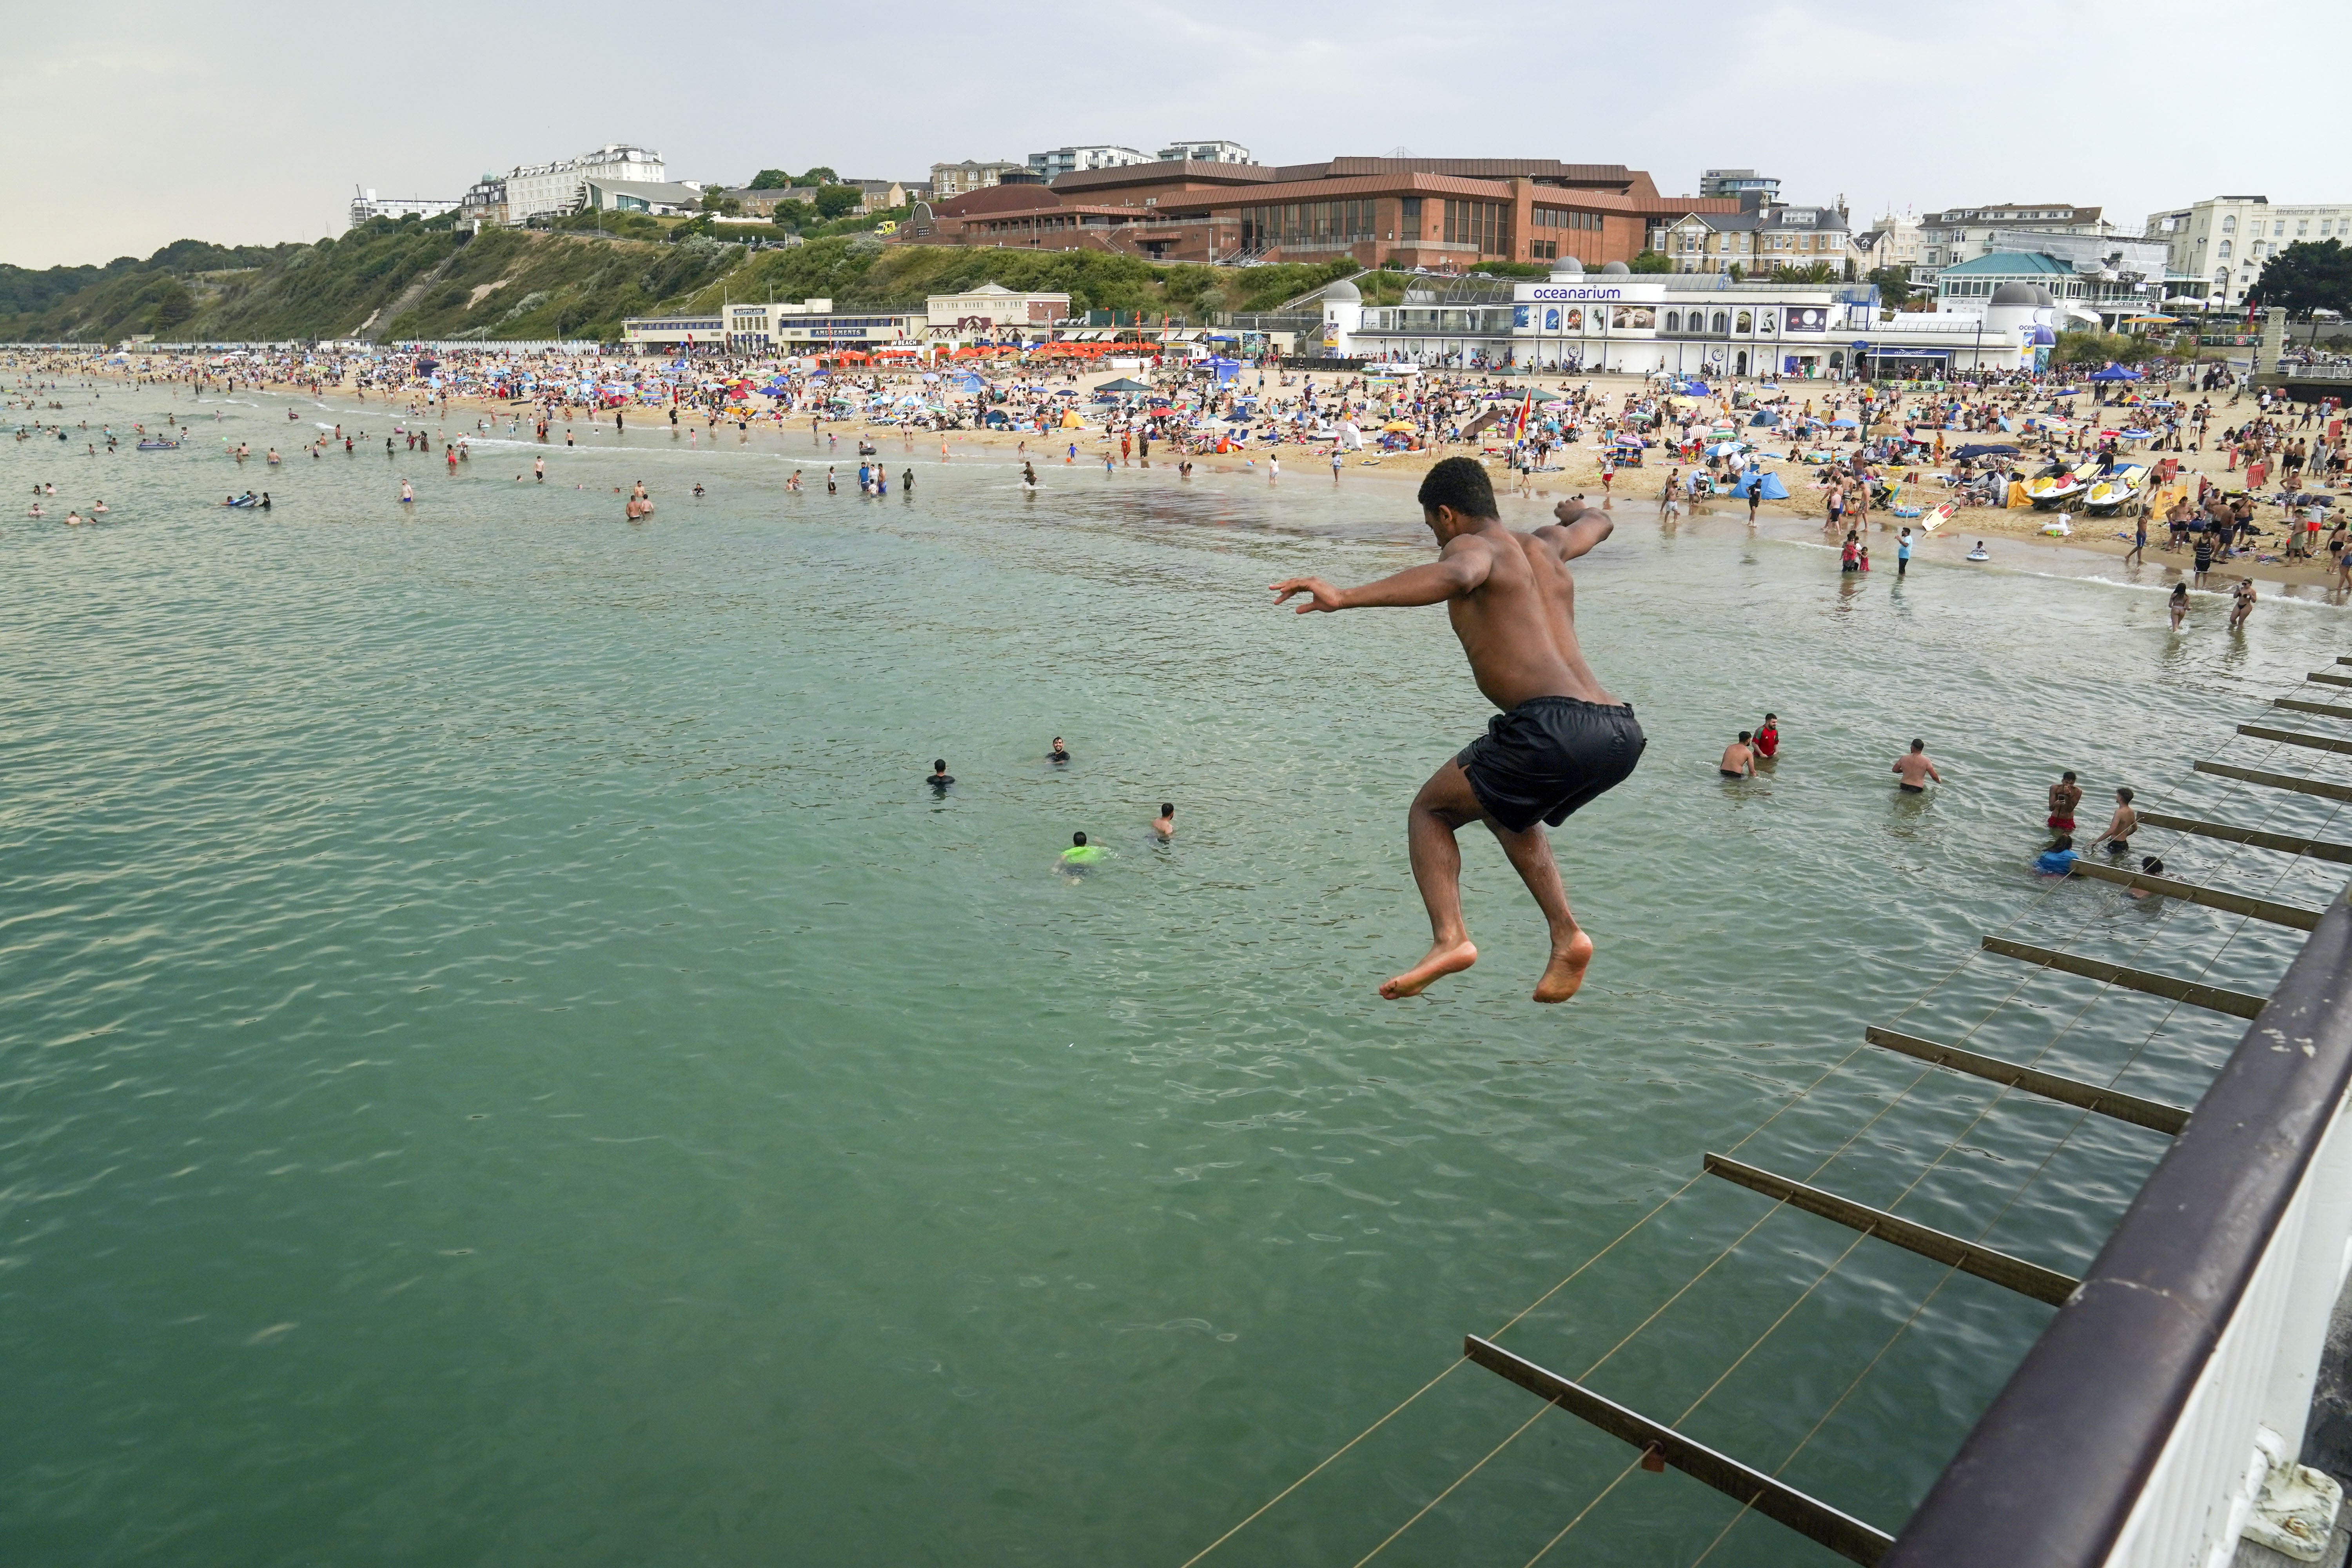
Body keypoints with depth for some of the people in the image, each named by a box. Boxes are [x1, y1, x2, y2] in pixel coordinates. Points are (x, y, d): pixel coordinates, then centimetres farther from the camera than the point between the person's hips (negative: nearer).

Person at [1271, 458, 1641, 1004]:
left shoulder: (1473, 546, 4)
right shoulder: (1546, 545, 26)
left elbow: (1453, 576, -22)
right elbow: (1599, 523, 50)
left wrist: (1345, 598, -28)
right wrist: (1575, 510, 75)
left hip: (1556, 724, -8)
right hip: (1622, 732, 8)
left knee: (1430, 810, 11)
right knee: (1506, 808, 33)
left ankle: (1449, 937, -9)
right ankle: (1566, 936, 19)